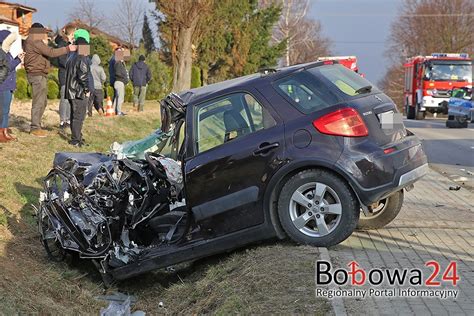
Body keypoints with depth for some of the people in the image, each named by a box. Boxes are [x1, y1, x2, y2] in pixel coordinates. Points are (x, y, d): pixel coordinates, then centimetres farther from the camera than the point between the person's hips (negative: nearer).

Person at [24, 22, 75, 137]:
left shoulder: (32, 42, 19)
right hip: (37, 75, -11)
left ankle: (36, 126, 23)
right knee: (38, 102, -8)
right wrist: (67, 49, -16)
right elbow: (51, 52, -20)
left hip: (41, 75, 11)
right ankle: (35, 128, -5)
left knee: (42, 102, 16)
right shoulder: (35, 43, -14)